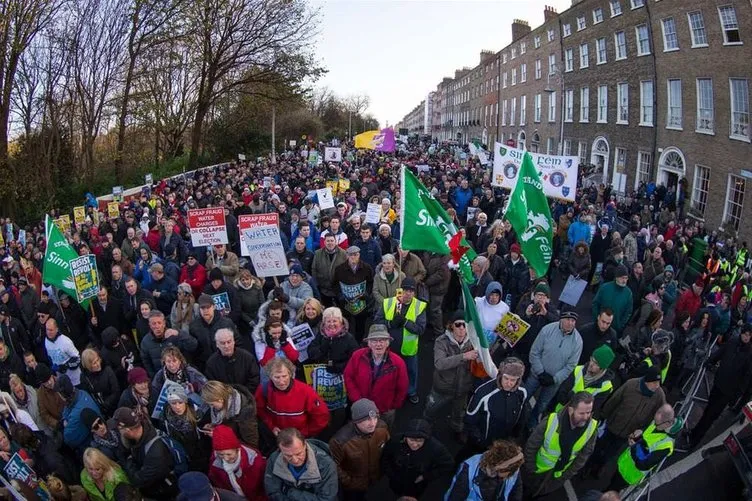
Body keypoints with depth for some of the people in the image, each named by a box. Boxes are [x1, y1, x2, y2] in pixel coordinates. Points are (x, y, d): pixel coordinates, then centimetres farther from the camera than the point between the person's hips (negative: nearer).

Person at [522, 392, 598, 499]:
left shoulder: (592, 428, -24)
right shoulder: (551, 422, -32)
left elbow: (585, 453, -6)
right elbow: (531, 447, -18)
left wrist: (568, 474, -3)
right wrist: (531, 470, -10)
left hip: (558, 476, 2)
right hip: (537, 471, -2)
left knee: (540, 495, 27)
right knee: (524, 494, 24)